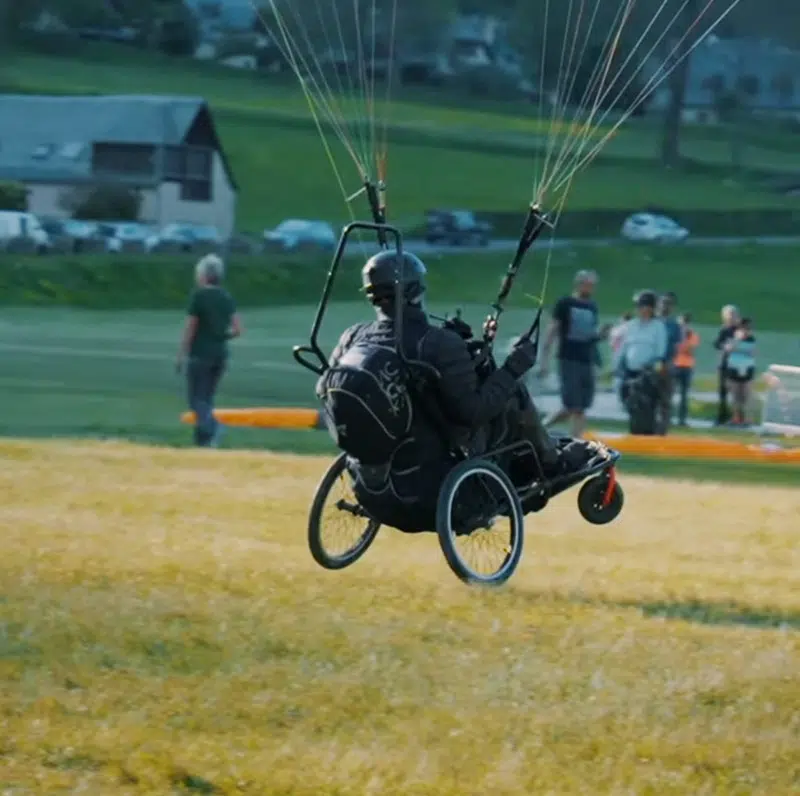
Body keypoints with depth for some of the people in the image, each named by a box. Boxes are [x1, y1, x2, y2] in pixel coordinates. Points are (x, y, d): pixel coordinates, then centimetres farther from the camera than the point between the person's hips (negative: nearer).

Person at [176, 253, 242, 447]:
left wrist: (181, 356, -3)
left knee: (197, 399, -2)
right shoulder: (226, 297, 6)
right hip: (220, 354, 6)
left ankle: (212, 426, -28)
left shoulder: (198, 296, -11)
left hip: (200, 354, -6)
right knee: (207, 399, 14)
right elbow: (237, 329, 4)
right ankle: (202, 440, 13)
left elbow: (189, 329, -10)